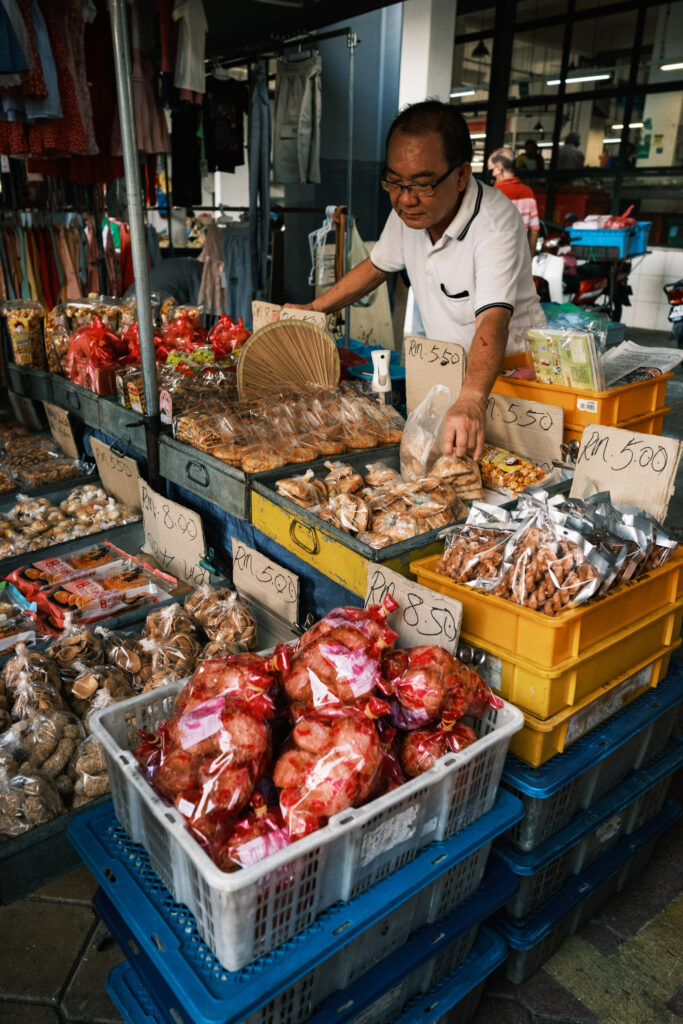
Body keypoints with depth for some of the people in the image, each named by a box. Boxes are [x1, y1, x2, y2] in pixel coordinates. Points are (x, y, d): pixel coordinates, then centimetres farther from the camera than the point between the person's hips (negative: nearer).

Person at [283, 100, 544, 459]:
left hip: (508, 374, -6)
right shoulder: (408, 211, -4)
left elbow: (492, 321, -39)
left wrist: (471, 401, -55)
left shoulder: (496, 222, -25)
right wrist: (313, 308, 11)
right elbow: (377, 265, 16)